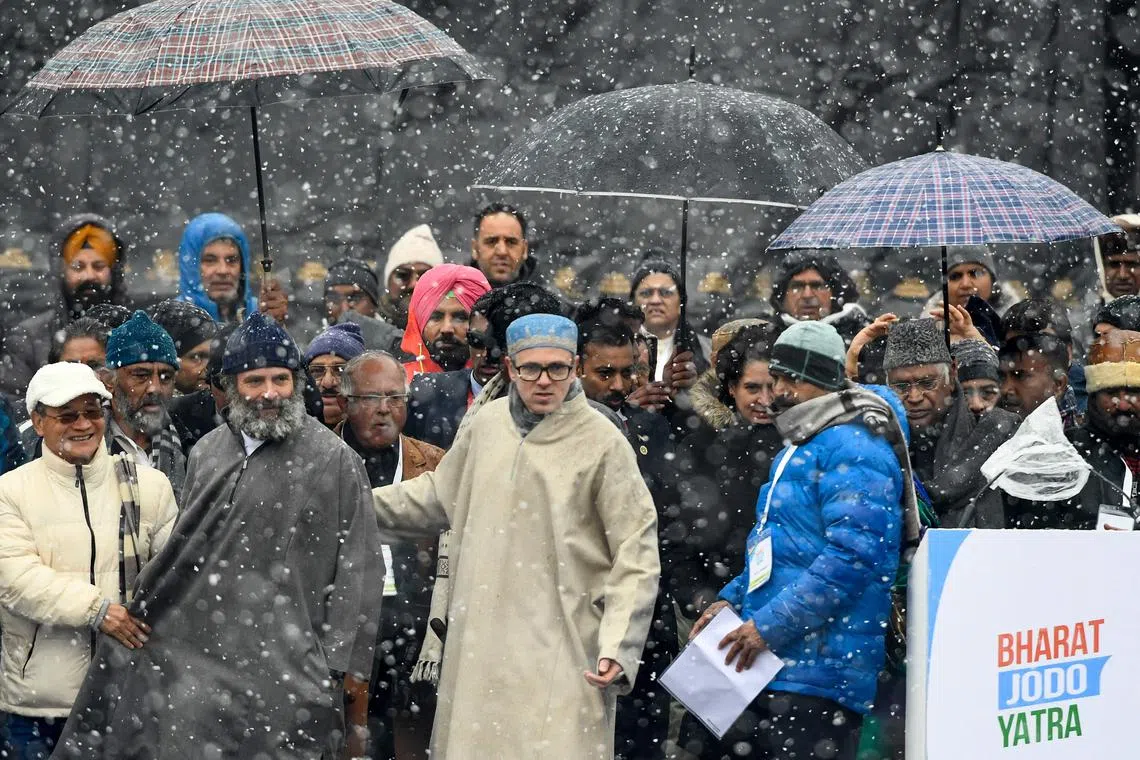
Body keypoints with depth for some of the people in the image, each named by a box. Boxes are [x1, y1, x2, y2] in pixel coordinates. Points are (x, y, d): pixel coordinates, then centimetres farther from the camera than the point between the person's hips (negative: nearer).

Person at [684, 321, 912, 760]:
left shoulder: (853, 448, -12)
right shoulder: (796, 451, 21)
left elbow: (852, 555, -22)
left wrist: (771, 625, -21)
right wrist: (733, 600, 14)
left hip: (818, 670, -10)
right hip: (769, 660, 10)